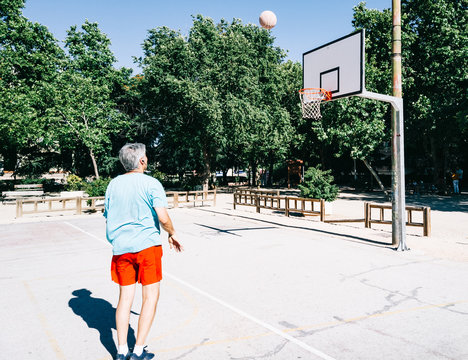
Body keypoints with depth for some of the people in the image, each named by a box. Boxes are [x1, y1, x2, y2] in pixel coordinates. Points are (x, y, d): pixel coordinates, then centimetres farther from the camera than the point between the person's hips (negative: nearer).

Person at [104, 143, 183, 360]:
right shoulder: (151, 184, -9)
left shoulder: (113, 185, 6)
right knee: (150, 296, 7)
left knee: (125, 297, 13)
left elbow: (107, 217, 11)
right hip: (147, 245, -5)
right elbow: (163, 218, -16)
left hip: (120, 248, 5)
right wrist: (172, 235, 2)